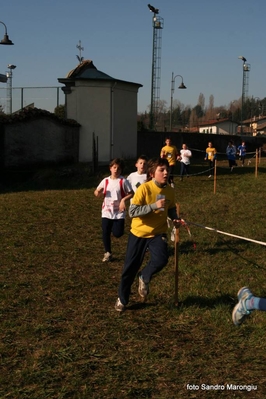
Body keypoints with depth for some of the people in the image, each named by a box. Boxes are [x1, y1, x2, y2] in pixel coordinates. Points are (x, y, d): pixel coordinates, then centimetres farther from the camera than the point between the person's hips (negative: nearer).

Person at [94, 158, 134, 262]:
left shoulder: (123, 181, -7)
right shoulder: (105, 181, 3)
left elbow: (131, 193, -4)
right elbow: (97, 194, 10)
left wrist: (123, 200, -20)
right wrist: (98, 192, -14)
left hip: (119, 212, -2)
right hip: (106, 212, 2)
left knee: (117, 233, -7)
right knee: (105, 233, 1)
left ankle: (114, 228, 30)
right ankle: (108, 253, 16)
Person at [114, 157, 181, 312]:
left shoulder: (170, 190, -3)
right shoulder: (144, 188, -19)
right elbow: (132, 212, -25)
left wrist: (175, 219, -6)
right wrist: (154, 205, -32)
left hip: (158, 233, 3)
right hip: (139, 233, -3)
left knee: (161, 259, -24)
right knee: (130, 267, 7)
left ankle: (145, 278, 10)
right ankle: (122, 299, 29)